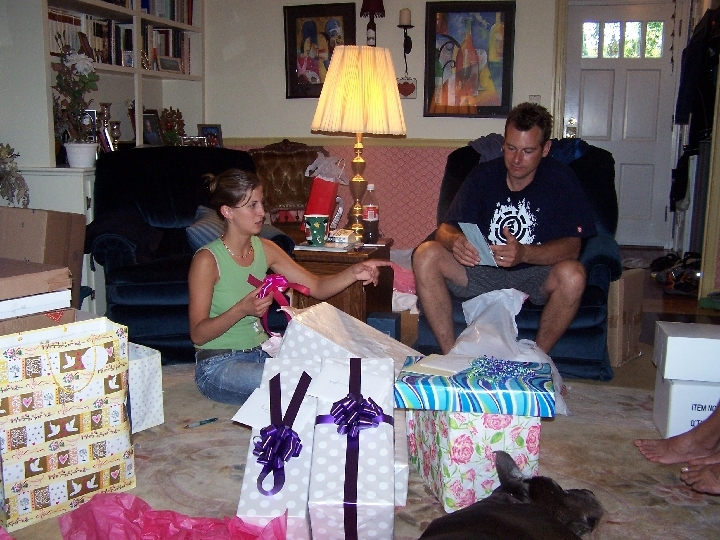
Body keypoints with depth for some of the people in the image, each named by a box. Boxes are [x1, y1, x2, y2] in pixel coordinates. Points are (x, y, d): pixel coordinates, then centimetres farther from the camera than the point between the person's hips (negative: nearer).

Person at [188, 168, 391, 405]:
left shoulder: (264, 249, 2)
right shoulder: (207, 260, -16)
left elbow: (317, 287, 2)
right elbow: (198, 334, -16)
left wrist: (353, 273, -17)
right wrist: (242, 309, -30)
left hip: (261, 353, 6)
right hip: (218, 365, -6)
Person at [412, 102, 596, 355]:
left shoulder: (561, 180, -6)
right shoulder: (483, 175, 1)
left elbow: (572, 246, -14)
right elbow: (446, 229, -2)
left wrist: (524, 253, -33)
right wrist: (456, 241, -29)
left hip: (535, 279, -2)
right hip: (482, 273, 2)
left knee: (572, 274, -34)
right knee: (425, 255, -21)